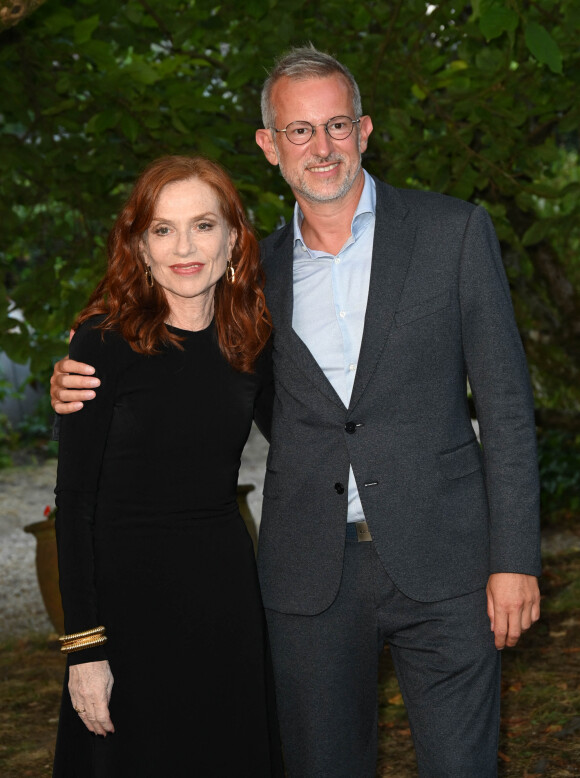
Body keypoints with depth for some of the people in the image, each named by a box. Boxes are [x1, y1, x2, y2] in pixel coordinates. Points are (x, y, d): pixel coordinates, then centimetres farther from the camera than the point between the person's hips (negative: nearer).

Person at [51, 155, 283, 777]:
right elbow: (74, 502, -11)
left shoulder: (249, 342, 3)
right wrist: (83, 646, -14)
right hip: (128, 585, -4)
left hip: (227, 585, 5)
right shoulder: (105, 341, -11)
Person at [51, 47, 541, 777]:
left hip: (441, 562, -2)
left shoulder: (454, 231, 2)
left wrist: (514, 557, -6)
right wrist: (84, 383, 1)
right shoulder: (259, 268, 9)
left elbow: (505, 401, 0)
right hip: (310, 574, 3)